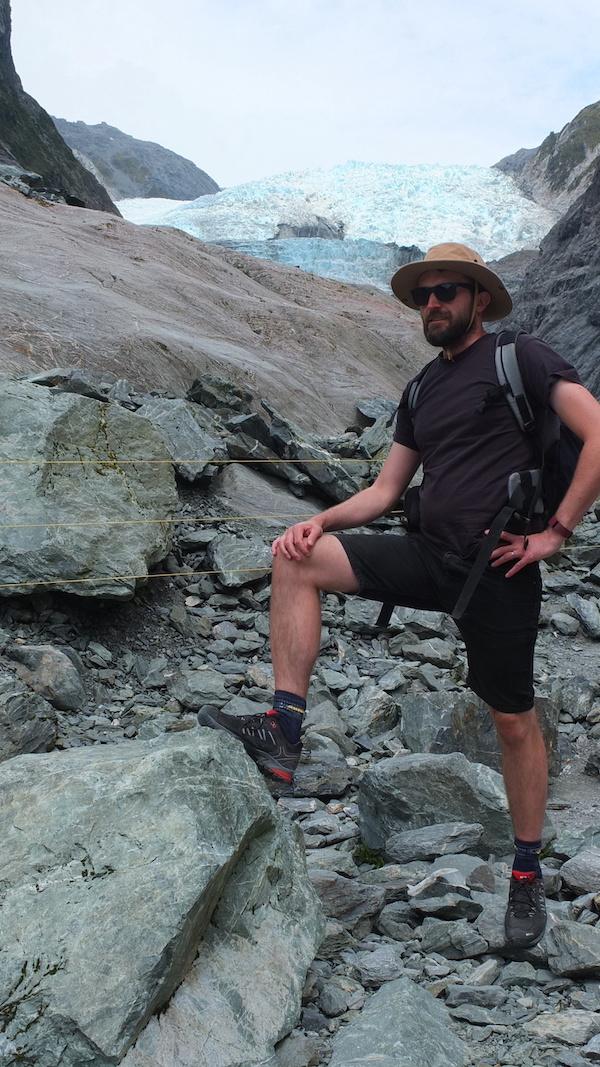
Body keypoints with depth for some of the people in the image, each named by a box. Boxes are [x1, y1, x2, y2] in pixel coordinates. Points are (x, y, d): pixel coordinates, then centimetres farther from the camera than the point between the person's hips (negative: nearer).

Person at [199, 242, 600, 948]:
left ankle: (527, 874, 24)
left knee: (513, 720, 4)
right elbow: (386, 490, 16)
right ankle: (283, 732, -13)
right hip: (429, 555, 6)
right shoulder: (422, 390, 18)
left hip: (499, 568, -6)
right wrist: (322, 521, -2)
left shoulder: (520, 359, -3)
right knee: (297, 561, -10)